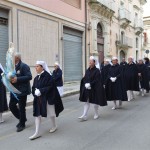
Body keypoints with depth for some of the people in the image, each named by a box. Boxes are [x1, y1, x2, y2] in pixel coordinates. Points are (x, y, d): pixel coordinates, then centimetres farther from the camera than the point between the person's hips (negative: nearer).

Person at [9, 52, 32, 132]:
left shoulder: (24, 66, -13)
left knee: (21, 108, 3)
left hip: (22, 90, -7)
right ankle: (22, 118, 31)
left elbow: (29, 76, -20)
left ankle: (22, 124, 22)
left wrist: (17, 79, -26)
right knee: (11, 105, 9)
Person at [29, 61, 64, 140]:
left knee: (51, 114, 10)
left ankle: (54, 126, 37)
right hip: (39, 99, 6)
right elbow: (33, 88, 10)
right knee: (37, 114, 1)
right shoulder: (36, 78, 8)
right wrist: (35, 92, -12)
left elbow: (50, 87, -19)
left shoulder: (48, 76, -13)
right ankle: (37, 132, 8)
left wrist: (41, 91, -23)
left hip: (48, 98, -6)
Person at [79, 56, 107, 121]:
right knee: (86, 102, 4)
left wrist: (90, 84, -21)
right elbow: (84, 79, 7)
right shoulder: (87, 70, 7)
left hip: (94, 89, -5)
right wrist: (86, 84, -12)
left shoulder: (97, 71, -9)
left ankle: (96, 114, 26)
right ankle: (84, 116, 5)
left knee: (95, 102, 7)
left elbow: (97, 80, -15)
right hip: (87, 89, 5)